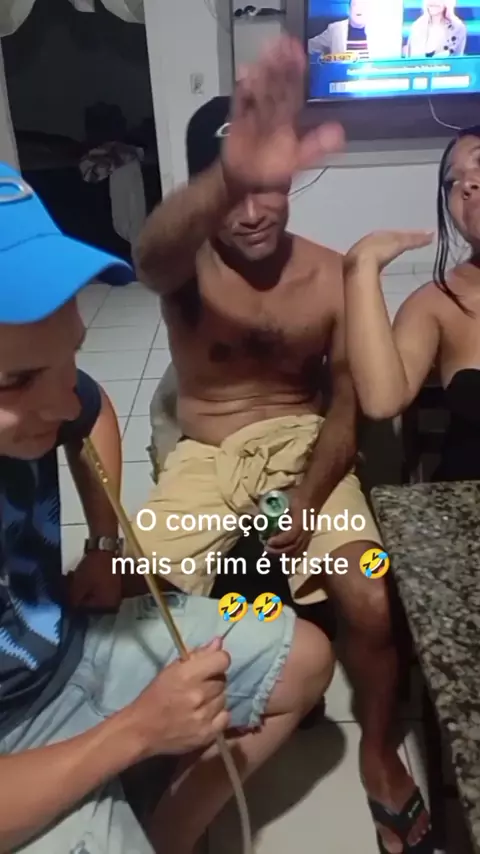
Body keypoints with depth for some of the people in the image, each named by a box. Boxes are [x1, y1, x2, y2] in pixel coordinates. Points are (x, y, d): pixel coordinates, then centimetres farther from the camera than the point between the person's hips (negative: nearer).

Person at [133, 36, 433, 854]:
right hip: (204, 455, 0)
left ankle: (377, 748, 13)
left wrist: (308, 502, -20)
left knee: (371, 602, -20)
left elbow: (348, 407, -4)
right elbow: (152, 250, -40)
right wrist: (225, 178, -63)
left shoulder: (333, 277, -6)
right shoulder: (187, 265, -12)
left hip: (303, 443, 0)